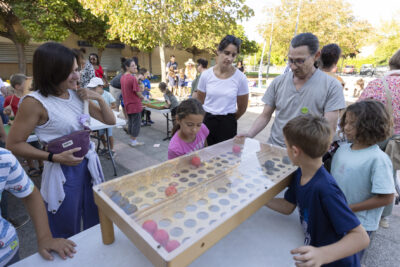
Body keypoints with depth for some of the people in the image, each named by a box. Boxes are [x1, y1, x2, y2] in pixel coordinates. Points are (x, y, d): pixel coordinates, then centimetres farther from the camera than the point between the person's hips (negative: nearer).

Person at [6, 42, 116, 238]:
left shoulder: (78, 94, 0)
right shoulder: (35, 102, -16)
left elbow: (110, 121, 5)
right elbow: (14, 144, -11)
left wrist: (99, 98, -9)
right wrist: (54, 157, -20)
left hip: (89, 165, 6)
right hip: (63, 172, -5)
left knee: (95, 225, 23)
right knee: (67, 236, 17)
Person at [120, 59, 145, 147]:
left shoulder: (122, 77, 7)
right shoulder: (132, 78, -18)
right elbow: (137, 92, -14)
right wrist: (142, 97, 3)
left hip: (127, 104, 8)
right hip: (135, 104, -8)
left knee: (130, 122, 17)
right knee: (136, 123, 4)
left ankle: (131, 139, 26)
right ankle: (134, 141, 12)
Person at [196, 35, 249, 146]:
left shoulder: (240, 78, -7)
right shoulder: (206, 75, -3)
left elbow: (242, 107, 6)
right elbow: (199, 102, 9)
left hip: (228, 124, -1)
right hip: (207, 121, 1)